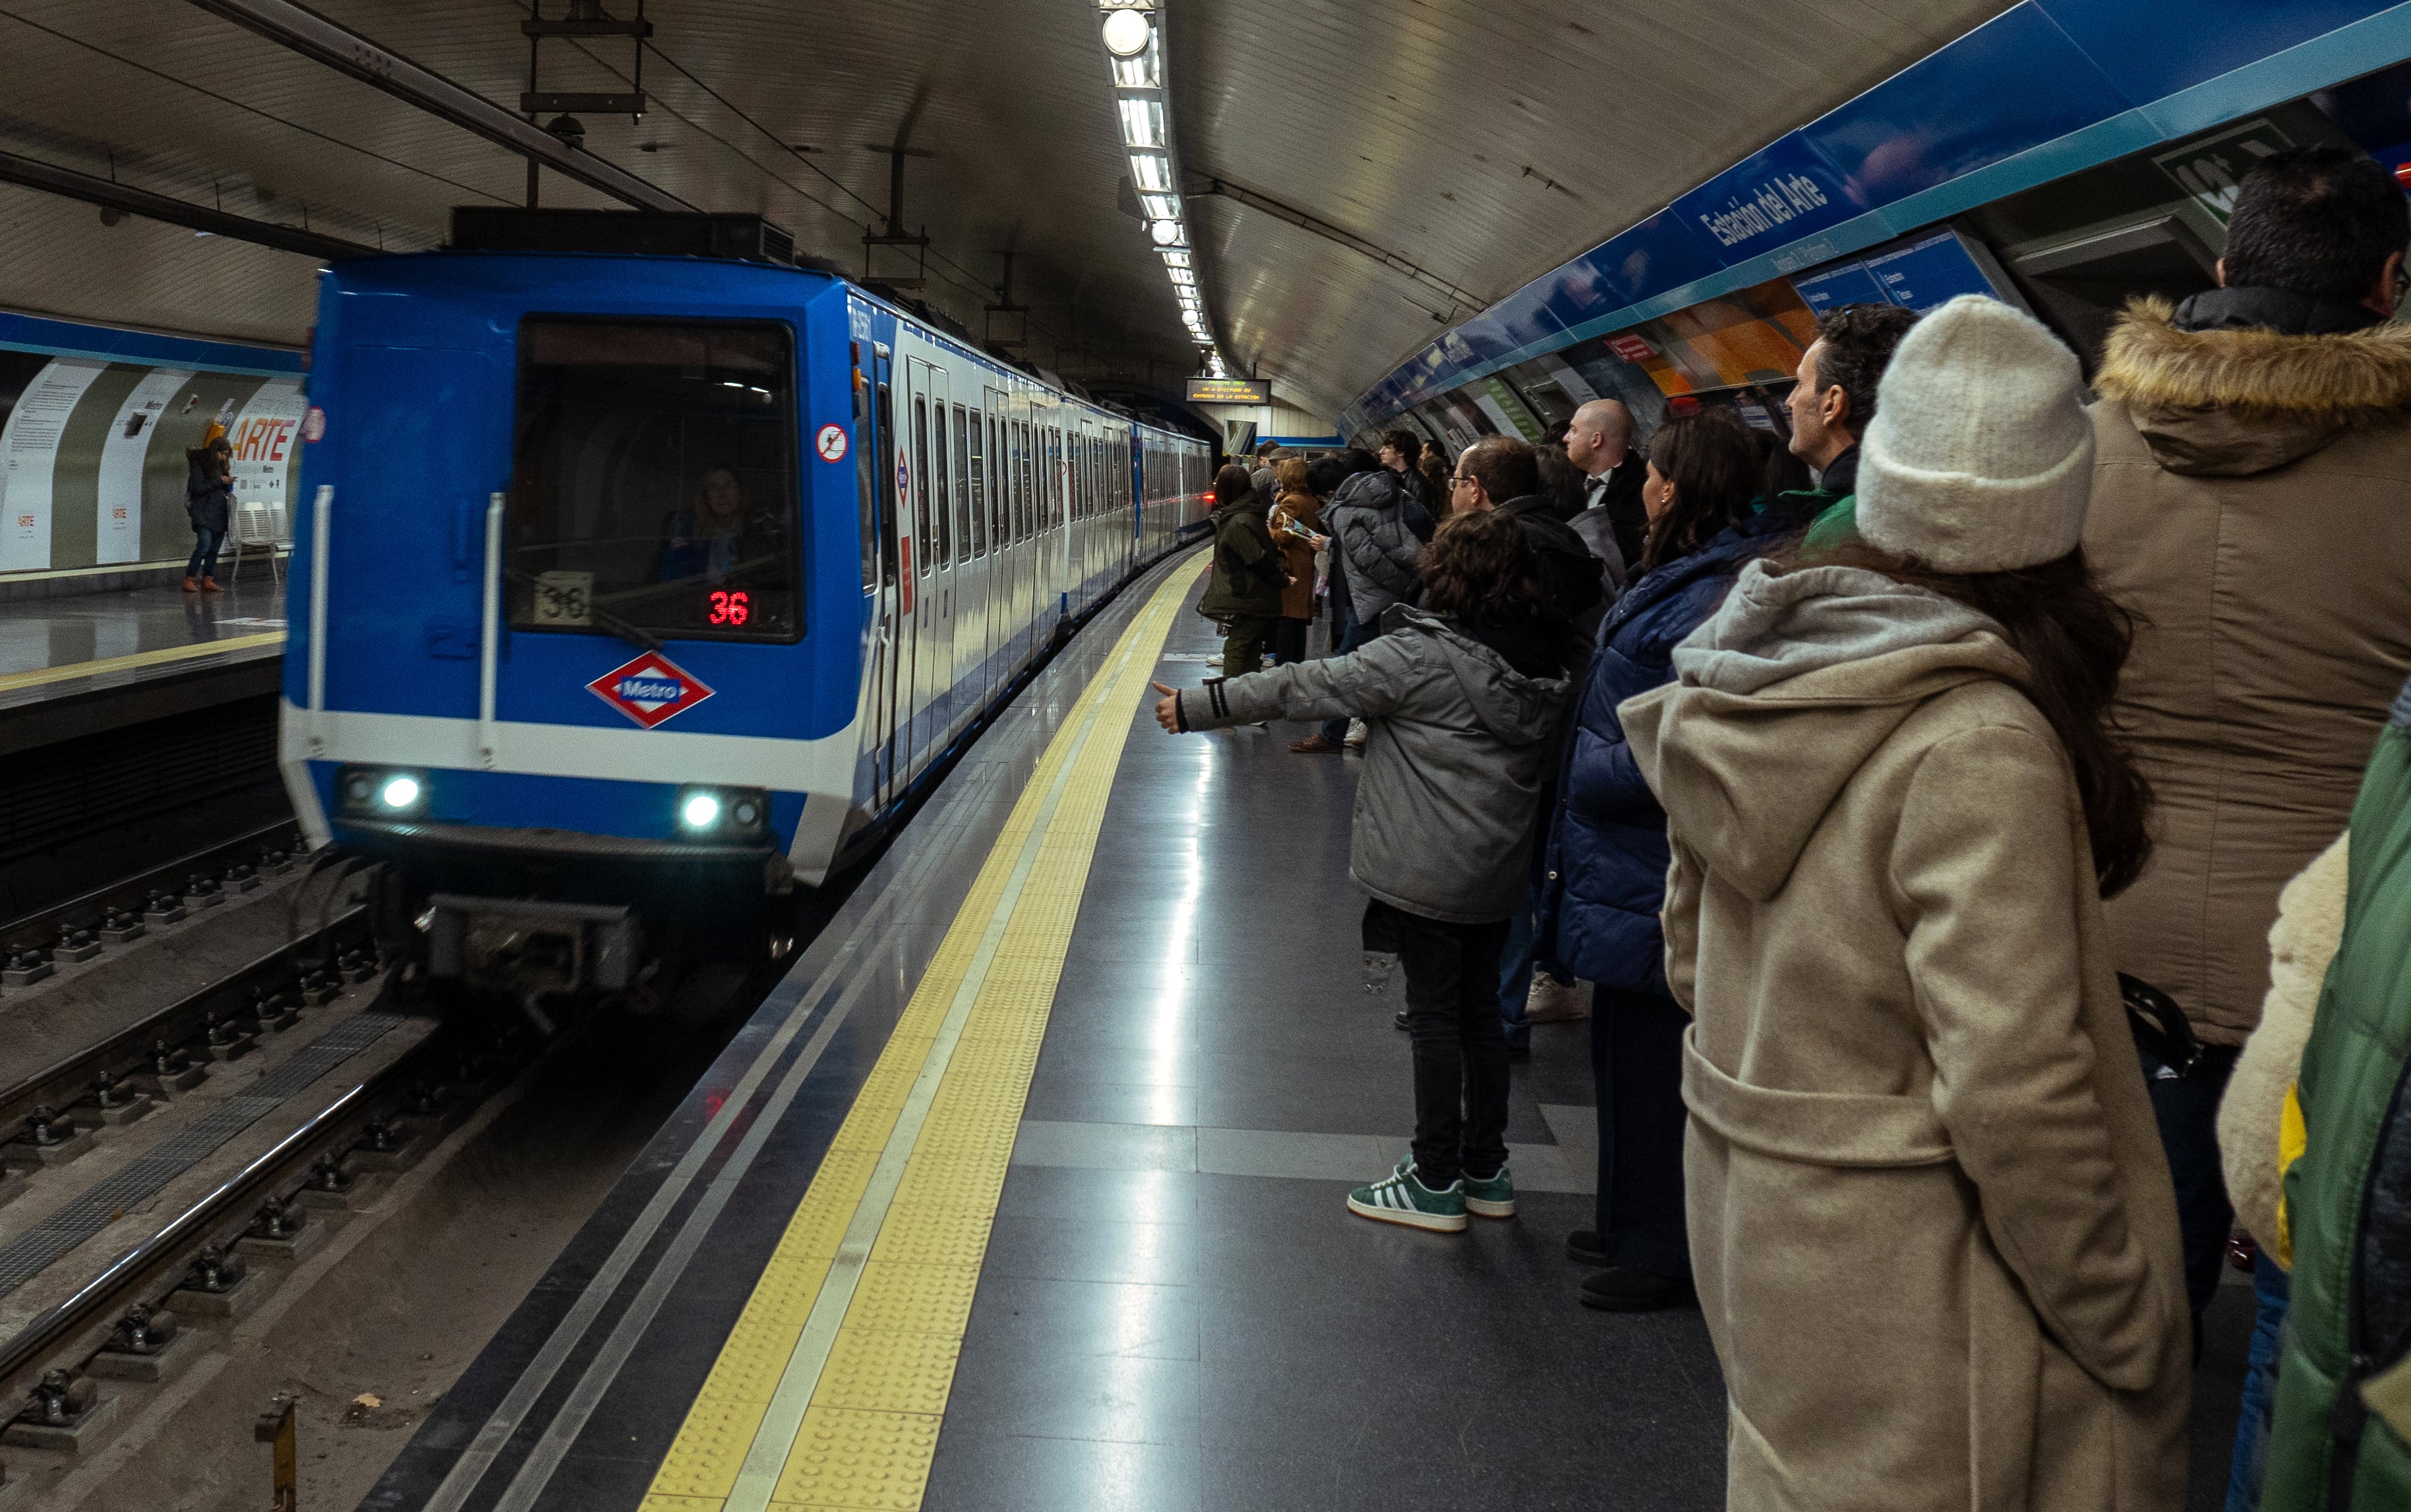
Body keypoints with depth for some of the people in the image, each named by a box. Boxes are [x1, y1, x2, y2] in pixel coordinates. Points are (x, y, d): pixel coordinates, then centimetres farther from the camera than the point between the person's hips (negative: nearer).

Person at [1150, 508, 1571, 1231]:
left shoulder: (1422, 655, -18)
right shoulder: (1544, 667, 2)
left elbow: (1304, 688, -15)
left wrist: (1196, 706, -8)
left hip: (1426, 873, -6)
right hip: (1499, 873, 7)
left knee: (1434, 1015, 2)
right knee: (1480, 1010, 16)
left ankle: (1436, 1184, 10)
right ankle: (1486, 1172, 26)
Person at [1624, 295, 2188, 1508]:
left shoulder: (1766, 683, -1)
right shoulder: (1980, 744, -24)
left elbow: (1692, 960, 10)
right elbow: (2011, 1092, -25)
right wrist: (2124, 1326, -13)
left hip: (1756, 1228, 7)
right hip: (1913, 1292, -7)